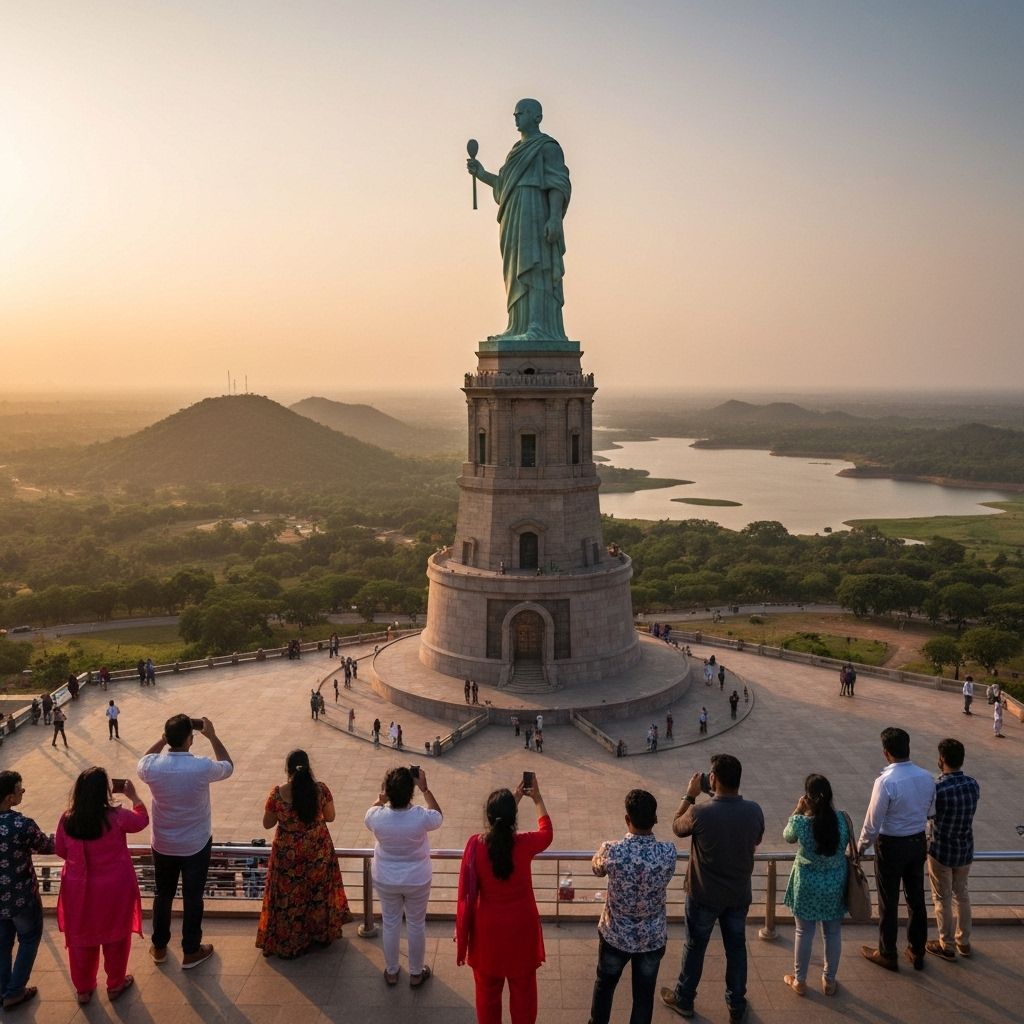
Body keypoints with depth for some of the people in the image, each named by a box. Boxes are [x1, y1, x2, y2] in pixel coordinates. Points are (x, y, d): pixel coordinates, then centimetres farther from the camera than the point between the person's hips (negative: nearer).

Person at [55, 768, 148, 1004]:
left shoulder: (67, 820, -14)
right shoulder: (117, 817, -22)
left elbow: (60, 851, 3)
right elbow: (142, 819, -1)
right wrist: (133, 795, 13)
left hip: (79, 889, 2)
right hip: (114, 888, -2)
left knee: (81, 938, 21)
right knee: (115, 936, 19)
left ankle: (83, 989, 38)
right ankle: (115, 984, 36)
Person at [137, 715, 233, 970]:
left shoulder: (153, 766, -18)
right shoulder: (202, 767, -27)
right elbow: (228, 766, -3)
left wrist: (162, 740, 5)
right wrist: (212, 736, 1)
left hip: (162, 845, 3)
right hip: (196, 845, -3)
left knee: (163, 894, 21)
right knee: (192, 898, 13)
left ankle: (159, 947, 37)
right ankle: (191, 952, 27)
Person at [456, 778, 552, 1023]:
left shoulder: (475, 845, -21)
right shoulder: (525, 844, -21)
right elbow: (547, 833, 4)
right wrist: (538, 799, 11)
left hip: (488, 929, 0)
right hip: (521, 927, 0)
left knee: (487, 988, 21)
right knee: (522, 988, 19)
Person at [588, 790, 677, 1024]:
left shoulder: (611, 851, -26)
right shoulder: (668, 853, -22)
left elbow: (597, 869, -2)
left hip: (615, 935, 0)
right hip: (653, 938, 0)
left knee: (605, 984, 27)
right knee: (644, 994, 21)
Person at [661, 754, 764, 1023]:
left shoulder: (700, 814, -28)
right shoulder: (754, 811, -16)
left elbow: (677, 828, -6)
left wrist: (690, 795, 2)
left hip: (704, 896, -3)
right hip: (739, 895, 3)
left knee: (695, 948, 17)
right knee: (736, 948, 21)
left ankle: (683, 1000, 36)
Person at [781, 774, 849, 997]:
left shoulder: (800, 822, -23)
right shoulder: (841, 819, -17)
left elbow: (787, 837, 0)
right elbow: (845, 844, 4)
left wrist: (797, 811, 3)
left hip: (807, 884, -2)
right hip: (835, 884, 2)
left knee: (804, 933, 16)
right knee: (833, 933, 20)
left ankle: (799, 981, 30)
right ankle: (829, 981, 35)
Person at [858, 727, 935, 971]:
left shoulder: (886, 782, -25)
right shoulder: (926, 778, -6)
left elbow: (873, 822, -19)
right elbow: (928, 813, 8)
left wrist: (861, 846, -2)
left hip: (891, 846, -6)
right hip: (918, 842, 6)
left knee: (888, 903, 10)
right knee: (916, 898, 19)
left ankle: (887, 955, 25)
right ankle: (917, 953, 33)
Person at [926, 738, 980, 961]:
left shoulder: (938, 788, -27)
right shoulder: (973, 785, -9)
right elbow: (968, 811, 6)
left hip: (942, 851, -5)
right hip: (965, 850, 5)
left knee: (943, 899, 11)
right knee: (962, 894, 23)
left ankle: (947, 946, 24)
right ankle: (964, 941, 36)